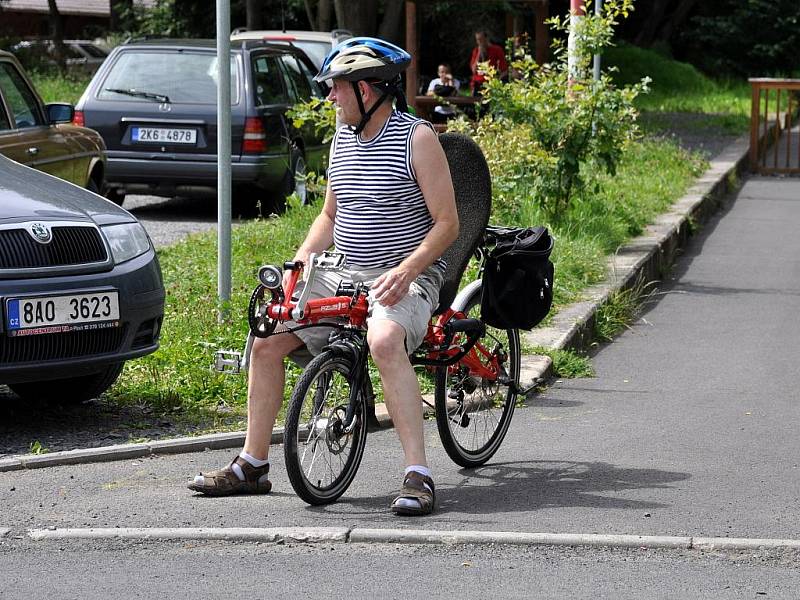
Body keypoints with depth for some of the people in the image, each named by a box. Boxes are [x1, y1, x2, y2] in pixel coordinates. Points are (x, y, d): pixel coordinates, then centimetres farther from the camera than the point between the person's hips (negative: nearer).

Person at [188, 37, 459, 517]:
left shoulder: (416, 137, -10)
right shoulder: (343, 140, 12)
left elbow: (447, 223, -11)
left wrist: (405, 271, -25)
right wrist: (298, 264, 4)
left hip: (406, 279, -7)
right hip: (346, 278, 8)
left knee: (384, 340, -38)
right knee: (267, 340, -4)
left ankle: (419, 475, -37)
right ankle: (252, 466, 8)